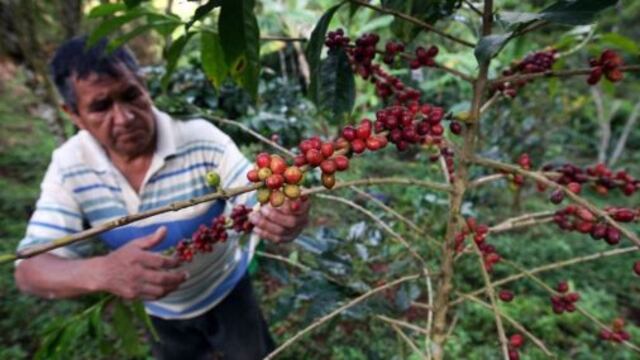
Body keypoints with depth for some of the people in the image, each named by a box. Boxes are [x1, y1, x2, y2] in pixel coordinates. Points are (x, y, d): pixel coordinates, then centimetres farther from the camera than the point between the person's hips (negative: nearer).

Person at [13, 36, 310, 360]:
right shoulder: (68, 167, -19)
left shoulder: (201, 139, -28)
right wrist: (102, 272, -46)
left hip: (226, 291, -2)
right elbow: (30, 269, -22)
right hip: (158, 312, 2)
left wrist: (281, 214, -56)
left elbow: (257, 201, -30)